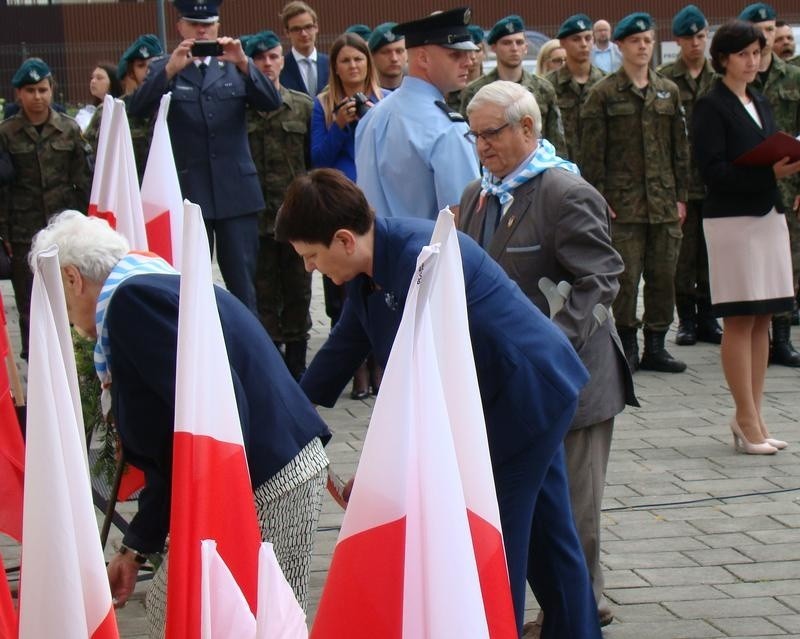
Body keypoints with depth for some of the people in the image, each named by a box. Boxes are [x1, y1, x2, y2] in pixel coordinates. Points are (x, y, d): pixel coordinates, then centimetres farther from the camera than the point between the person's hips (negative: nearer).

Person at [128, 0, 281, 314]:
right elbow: (137, 109, -9)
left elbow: (272, 102, -2)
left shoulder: (235, 67, 11)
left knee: (243, 282, 3)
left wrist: (243, 64, -18)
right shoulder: (163, 70, 6)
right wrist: (170, 70, -24)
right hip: (186, 192, -1)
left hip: (236, 191, 1)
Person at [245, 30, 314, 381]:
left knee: (298, 289, 9)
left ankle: (296, 361, 19)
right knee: (263, 290, 4)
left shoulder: (303, 105, 6)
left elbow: (315, 158, 6)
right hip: (256, 217, -2)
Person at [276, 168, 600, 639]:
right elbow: (344, 347, 13)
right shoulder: (370, 268, 1)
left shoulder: (420, 260, -28)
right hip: (529, 393, 10)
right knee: (548, 534, 17)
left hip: (526, 392, -10)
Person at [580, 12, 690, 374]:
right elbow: (592, 152, -2)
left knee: (663, 276, 5)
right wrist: (599, 198, -8)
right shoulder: (603, 94, 0)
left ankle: (655, 347, 14)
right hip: (623, 204, -4)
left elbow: (680, 148, 15)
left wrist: (681, 195, 9)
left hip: (664, 203, 4)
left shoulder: (668, 92, 12)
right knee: (626, 276, -4)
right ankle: (627, 347, 7)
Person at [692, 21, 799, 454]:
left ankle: (752, 416, 13)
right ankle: (747, 419, 0)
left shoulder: (761, 104, 17)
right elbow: (713, 170, -15)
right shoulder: (711, 106, -6)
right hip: (732, 219, -7)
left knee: (762, 320, 7)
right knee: (739, 320, -4)